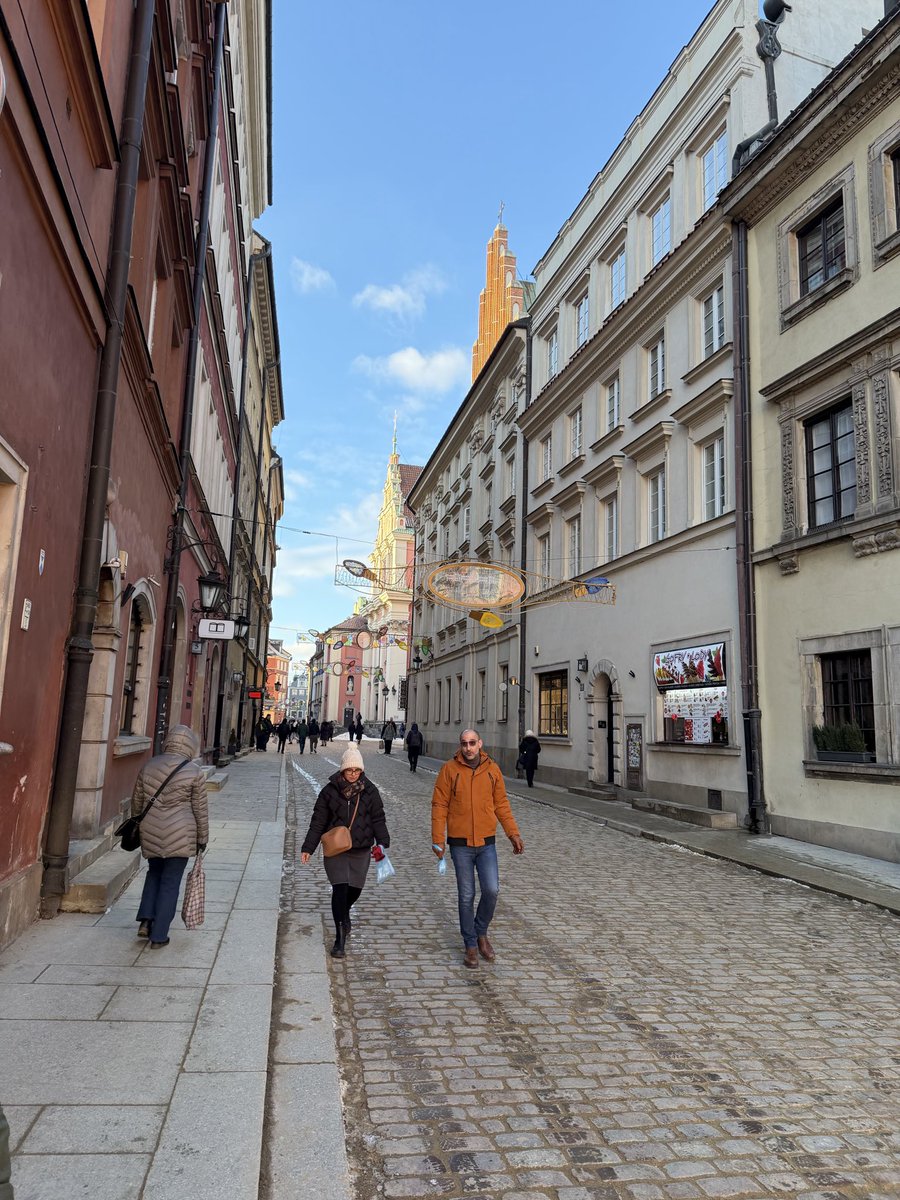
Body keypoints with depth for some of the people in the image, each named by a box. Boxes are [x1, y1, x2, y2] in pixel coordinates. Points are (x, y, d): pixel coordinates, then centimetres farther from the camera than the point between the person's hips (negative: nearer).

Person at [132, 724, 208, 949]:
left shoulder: (148, 766, 3)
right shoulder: (194, 772, -9)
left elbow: (136, 800, 11)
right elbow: (200, 810, -4)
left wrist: (138, 825, 25)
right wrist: (202, 838, 6)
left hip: (151, 833, 4)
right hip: (180, 835, -4)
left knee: (154, 873, 25)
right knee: (170, 882, 6)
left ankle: (145, 920, 14)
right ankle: (159, 936, 10)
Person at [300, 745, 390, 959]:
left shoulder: (370, 791, 0)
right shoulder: (330, 790, -3)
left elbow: (378, 820, 2)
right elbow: (318, 822, 0)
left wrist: (383, 844, -10)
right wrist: (307, 848, -4)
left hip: (361, 850, 2)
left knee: (355, 888, 10)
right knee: (340, 888, -11)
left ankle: (344, 912, 45)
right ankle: (340, 938, -3)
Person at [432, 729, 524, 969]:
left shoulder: (492, 769, 2)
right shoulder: (449, 769, -5)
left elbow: (501, 804, 7)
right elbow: (439, 806, -4)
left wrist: (513, 834, 2)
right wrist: (438, 839, -8)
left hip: (486, 843, 2)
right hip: (460, 844, -1)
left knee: (491, 890, -5)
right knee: (466, 896, 6)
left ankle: (481, 933, 21)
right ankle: (471, 945, 21)